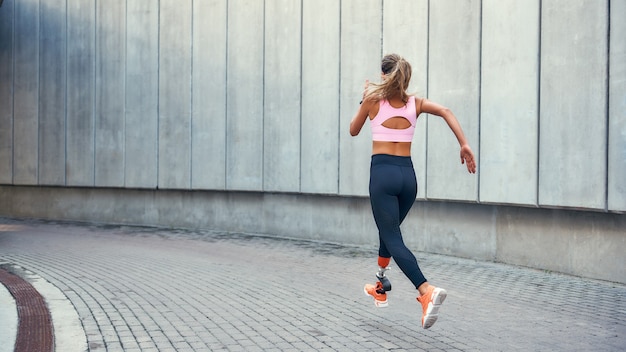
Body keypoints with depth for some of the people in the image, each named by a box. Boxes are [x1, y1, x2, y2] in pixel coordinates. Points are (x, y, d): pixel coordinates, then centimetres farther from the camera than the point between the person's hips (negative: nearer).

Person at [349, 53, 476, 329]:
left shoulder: (373, 100, -1)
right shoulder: (414, 103, 8)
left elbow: (354, 130, 12)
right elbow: (446, 112, -6)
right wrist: (464, 145, -10)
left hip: (382, 173, -5)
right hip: (407, 174, 5)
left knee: (392, 239, -9)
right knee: (388, 232, 25)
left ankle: (427, 291, -30)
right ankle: (381, 289, 38)